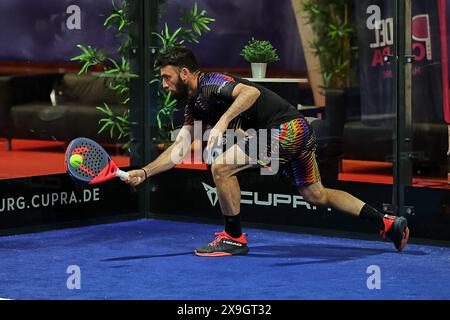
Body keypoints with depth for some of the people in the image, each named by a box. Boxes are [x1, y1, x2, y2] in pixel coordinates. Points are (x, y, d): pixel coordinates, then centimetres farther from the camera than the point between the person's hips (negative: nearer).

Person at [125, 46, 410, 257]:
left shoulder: (210, 84, -12)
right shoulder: (195, 106, 18)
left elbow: (251, 91, -29)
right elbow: (180, 148, 18)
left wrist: (223, 121, -37)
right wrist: (144, 172, 11)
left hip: (287, 127, -11)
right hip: (297, 132, 11)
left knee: (222, 166, -14)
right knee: (316, 195, 17)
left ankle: (234, 238, -2)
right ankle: (389, 224, 19)